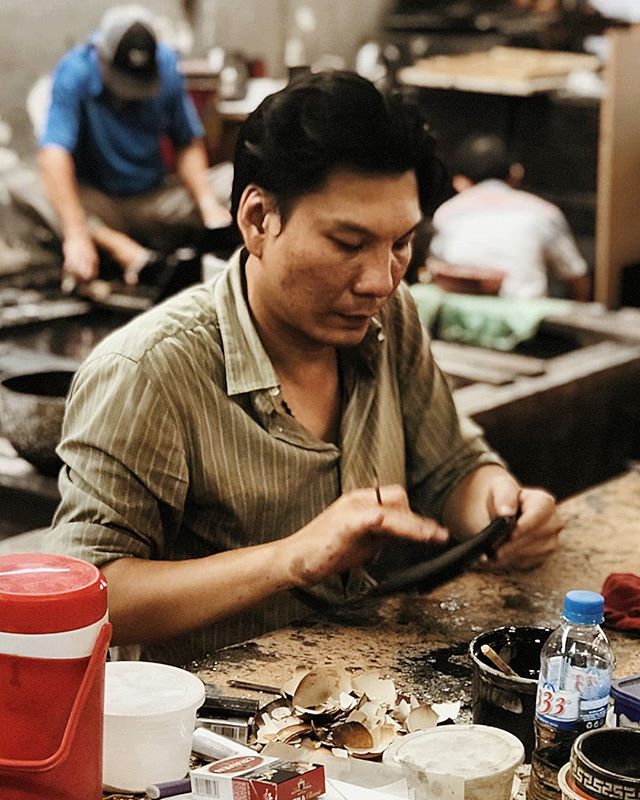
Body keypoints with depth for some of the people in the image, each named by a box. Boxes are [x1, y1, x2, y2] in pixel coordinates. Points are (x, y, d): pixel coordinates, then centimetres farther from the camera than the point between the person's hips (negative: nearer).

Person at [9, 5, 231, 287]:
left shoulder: (166, 65, -7)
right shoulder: (74, 73, -18)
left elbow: (188, 144, -2)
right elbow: (54, 155, -31)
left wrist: (208, 204, -20)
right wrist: (76, 234, -43)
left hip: (154, 204, 3)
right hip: (94, 204, -3)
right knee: (25, 189, -30)